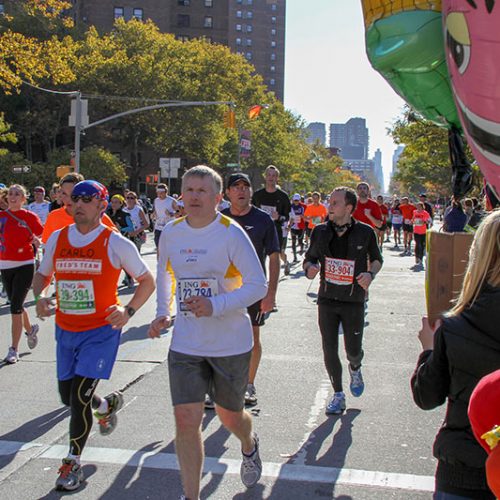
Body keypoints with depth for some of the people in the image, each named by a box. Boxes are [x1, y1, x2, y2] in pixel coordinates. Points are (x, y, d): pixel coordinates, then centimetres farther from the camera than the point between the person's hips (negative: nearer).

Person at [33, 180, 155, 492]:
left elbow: (147, 281, -2)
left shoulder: (116, 243, -9)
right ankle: (108, 404, 45)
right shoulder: (57, 239, 3)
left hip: (102, 329, -5)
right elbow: (42, 274, 17)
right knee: (68, 396, 13)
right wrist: (40, 296, -5)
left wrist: (129, 310, -17)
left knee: (80, 396, -9)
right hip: (65, 329, 5)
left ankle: (73, 463, 12)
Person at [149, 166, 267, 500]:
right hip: (185, 345, 3)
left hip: (231, 344, -3)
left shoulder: (231, 233, -13)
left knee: (230, 416, 15)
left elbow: (259, 285, -14)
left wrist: (216, 306, -26)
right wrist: (162, 313, 7)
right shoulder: (171, 234, 1)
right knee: (186, 419, -5)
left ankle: (249, 447, 52)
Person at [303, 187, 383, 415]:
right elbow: (310, 257, 10)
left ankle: (355, 369, 44)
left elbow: (376, 259, 8)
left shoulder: (365, 232, -7)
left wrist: (371, 273, -11)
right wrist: (309, 268, -12)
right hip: (327, 300, 2)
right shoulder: (320, 231, -3)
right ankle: (338, 395, 23)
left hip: (354, 302, -1)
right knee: (329, 351, 3)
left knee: (353, 350, 6)